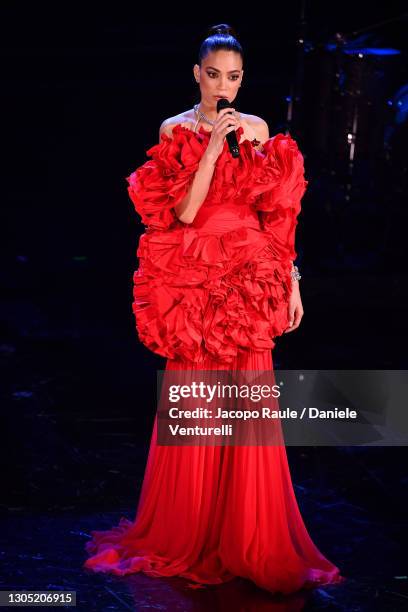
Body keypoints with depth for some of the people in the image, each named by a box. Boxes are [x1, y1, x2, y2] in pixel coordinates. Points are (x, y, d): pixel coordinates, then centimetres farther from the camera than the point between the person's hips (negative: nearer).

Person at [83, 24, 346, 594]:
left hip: (250, 283, 2)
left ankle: (248, 538, 11)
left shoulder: (258, 130, 10)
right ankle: (189, 534, 16)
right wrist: (213, 146, -14)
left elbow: (277, 214, 10)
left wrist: (292, 282, 6)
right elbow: (183, 212, -9)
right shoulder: (175, 130, 2)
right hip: (194, 283, -2)